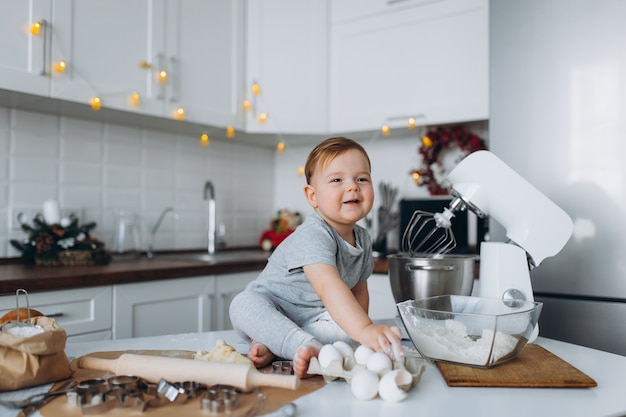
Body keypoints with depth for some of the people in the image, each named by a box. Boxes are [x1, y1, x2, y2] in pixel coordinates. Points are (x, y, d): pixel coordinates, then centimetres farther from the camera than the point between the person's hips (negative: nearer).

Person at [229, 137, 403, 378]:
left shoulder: (363, 239, -1)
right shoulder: (313, 236, -28)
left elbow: (358, 289, 11)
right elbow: (327, 286, -44)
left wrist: (359, 327, -4)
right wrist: (364, 329, -56)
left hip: (311, 320, 6)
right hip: (270, 311, -5)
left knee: (345, 330, -24)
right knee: (243, 304, -34)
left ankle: (269, 345, -24)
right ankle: (307, 346, -44)